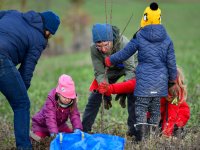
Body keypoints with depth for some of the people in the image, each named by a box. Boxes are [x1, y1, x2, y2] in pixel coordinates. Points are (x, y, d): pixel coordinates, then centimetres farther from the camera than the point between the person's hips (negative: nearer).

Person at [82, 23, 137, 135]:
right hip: (112, 69, 3)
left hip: (127, 67, -3)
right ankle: (84, 128, 6)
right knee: (95, 95, -3)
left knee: (132, 96, -20)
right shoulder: (94, 49, -29)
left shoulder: (123, 43, -41)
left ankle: (134, 130, -11)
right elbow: (100, 73, -24)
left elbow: (130, 69, -35)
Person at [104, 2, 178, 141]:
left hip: (144, 80, -3)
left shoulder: (139, 37, -4)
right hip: (161, 81, 3)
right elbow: (171, 62, 7)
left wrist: (109, 61, 20)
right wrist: (172, 82, 16)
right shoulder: (166, 38, 3)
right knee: (155, 109, 12)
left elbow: (124, 53, 4)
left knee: (141, 108, 1)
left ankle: (141, 138, -7)